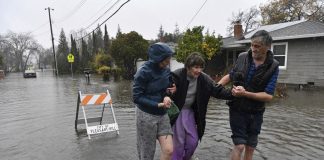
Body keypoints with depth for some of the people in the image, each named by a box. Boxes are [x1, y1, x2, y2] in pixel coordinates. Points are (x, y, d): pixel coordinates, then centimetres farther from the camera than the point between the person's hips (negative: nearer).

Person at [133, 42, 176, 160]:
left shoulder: (166, 70, -1)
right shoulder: (144, 72, -17)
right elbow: (136, 97, -16)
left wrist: (167, 96, -10)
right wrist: (158, 104, -20)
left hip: (162, 115, 5)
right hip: (146, 115, -5)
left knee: (168, 150, -2)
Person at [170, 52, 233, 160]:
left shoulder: (204, 78, -8)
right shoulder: (176, 75, -22)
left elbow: (217, 90, -10)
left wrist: (232, 93, -29)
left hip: (190, 111, 5)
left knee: (193, 140, 13)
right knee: (178, 142, 2)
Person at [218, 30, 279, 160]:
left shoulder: (273, 67, -10)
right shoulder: (242, 57, -6)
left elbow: (268, 96, -15)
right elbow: (231, 76, 9)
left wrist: (245, 93, -27)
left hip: (256, 113, 1)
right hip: (237, 110, -1)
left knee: (250, 147, 14)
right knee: (239, 145, -5)